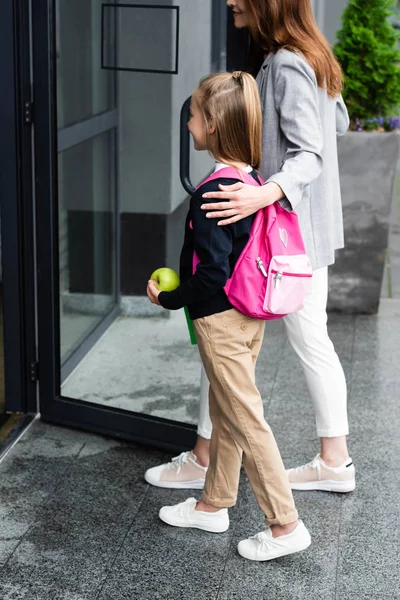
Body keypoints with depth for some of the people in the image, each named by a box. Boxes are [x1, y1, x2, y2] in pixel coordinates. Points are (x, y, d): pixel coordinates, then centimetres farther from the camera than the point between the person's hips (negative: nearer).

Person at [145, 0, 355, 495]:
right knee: (312, 342, 14)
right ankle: (335, 462, 22)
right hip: (309, 230, 10)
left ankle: (202, 461, 14)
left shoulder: (286, 66, -19)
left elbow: (309, 154, -25)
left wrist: (267, 193, -43)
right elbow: (339, 122, 22)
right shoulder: (311, 57, 9)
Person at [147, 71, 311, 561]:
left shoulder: (211, 193, -23)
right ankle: (214, 505, 34)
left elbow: (212, 273, -25)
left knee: (245, 420, 0)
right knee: (224, 412, 19)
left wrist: (167, 299, -12)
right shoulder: (252, 181, 4)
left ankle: (285, 525, 9)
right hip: (249, 312, 9)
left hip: (221, 320, -9)